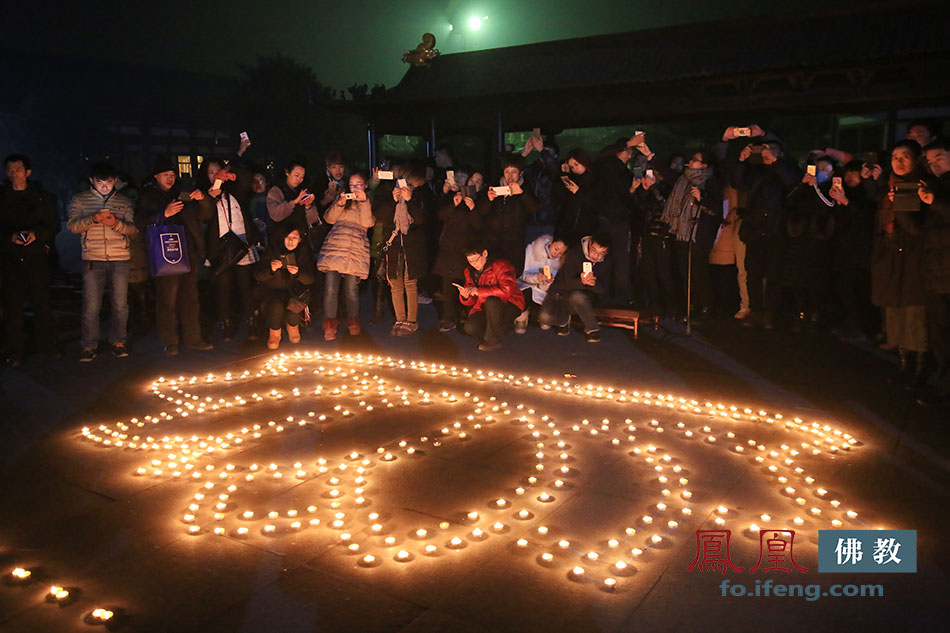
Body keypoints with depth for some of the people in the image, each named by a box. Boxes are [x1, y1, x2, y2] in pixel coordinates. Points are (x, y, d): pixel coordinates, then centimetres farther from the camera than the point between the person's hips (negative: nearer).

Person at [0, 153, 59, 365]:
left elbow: (54, 226, 4)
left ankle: (45, 344, 15)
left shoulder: (43, 197, 7)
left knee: (42, 302, 2)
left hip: (38, 256, 0)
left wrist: (36, 234, -14)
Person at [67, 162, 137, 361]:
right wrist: (93, 219, -18)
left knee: (120, 305, 4)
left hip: (120, 259, 1)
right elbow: (72, 225, -2)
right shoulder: (80, 200, 8)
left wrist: (116, 223, -15)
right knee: (91, 305, -2)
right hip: (93, 259, -1)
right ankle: (89, 345, 9)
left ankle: (117, 341, 18)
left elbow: (133, 228, 4)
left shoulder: (124, 202, 11)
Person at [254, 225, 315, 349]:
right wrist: (271, 269, -31)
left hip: (295, 292, 1)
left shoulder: (303, 253, -5)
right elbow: (257, 276, -10)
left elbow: (310, 279, -9)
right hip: (271, 292, -1)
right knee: (276, 305, -33)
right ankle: (274, 332, -2)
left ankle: (293, 326, 5)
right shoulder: (271, 251, -9)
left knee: (294, 305, -32)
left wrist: (297, 273, -31)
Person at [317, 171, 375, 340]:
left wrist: (364, 202, -7)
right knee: (331, 287, -8)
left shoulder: (369, 203, 16)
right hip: (335, 245, 1)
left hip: (356, 249, -1)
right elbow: (329, 219, 10)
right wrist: (339, 204, -5)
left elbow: (367, 224, -1)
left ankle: (353, 322, 18)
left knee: (351, 290, -3)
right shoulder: (342, 197, 22)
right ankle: (330, 324, 2)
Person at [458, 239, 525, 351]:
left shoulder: (501, 266, -13)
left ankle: (493, 339, -20)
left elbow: (507, 290, -30)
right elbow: (471, 302, 8)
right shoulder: (470, 271, 7)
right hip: (484, 309, 6)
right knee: (470, 328, -21)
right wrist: (465, 296, -17)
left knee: (491, 301, -36)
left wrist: (479, 291, -29)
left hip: (510, 307, -6)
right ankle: (503, 327, 1)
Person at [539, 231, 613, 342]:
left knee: (577, 296, -39)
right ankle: (564, 319, 4)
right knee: (545, 317, -31)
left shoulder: (606, 262, -4)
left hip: (582, 296, 1)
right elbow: (569, 283, -19)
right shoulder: (573, 253, -15)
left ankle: (592, 329, -17)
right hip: (560, 293, -1)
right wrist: (582, 282, -43)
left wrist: (594, 283, -34)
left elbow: (603, 291, -10)